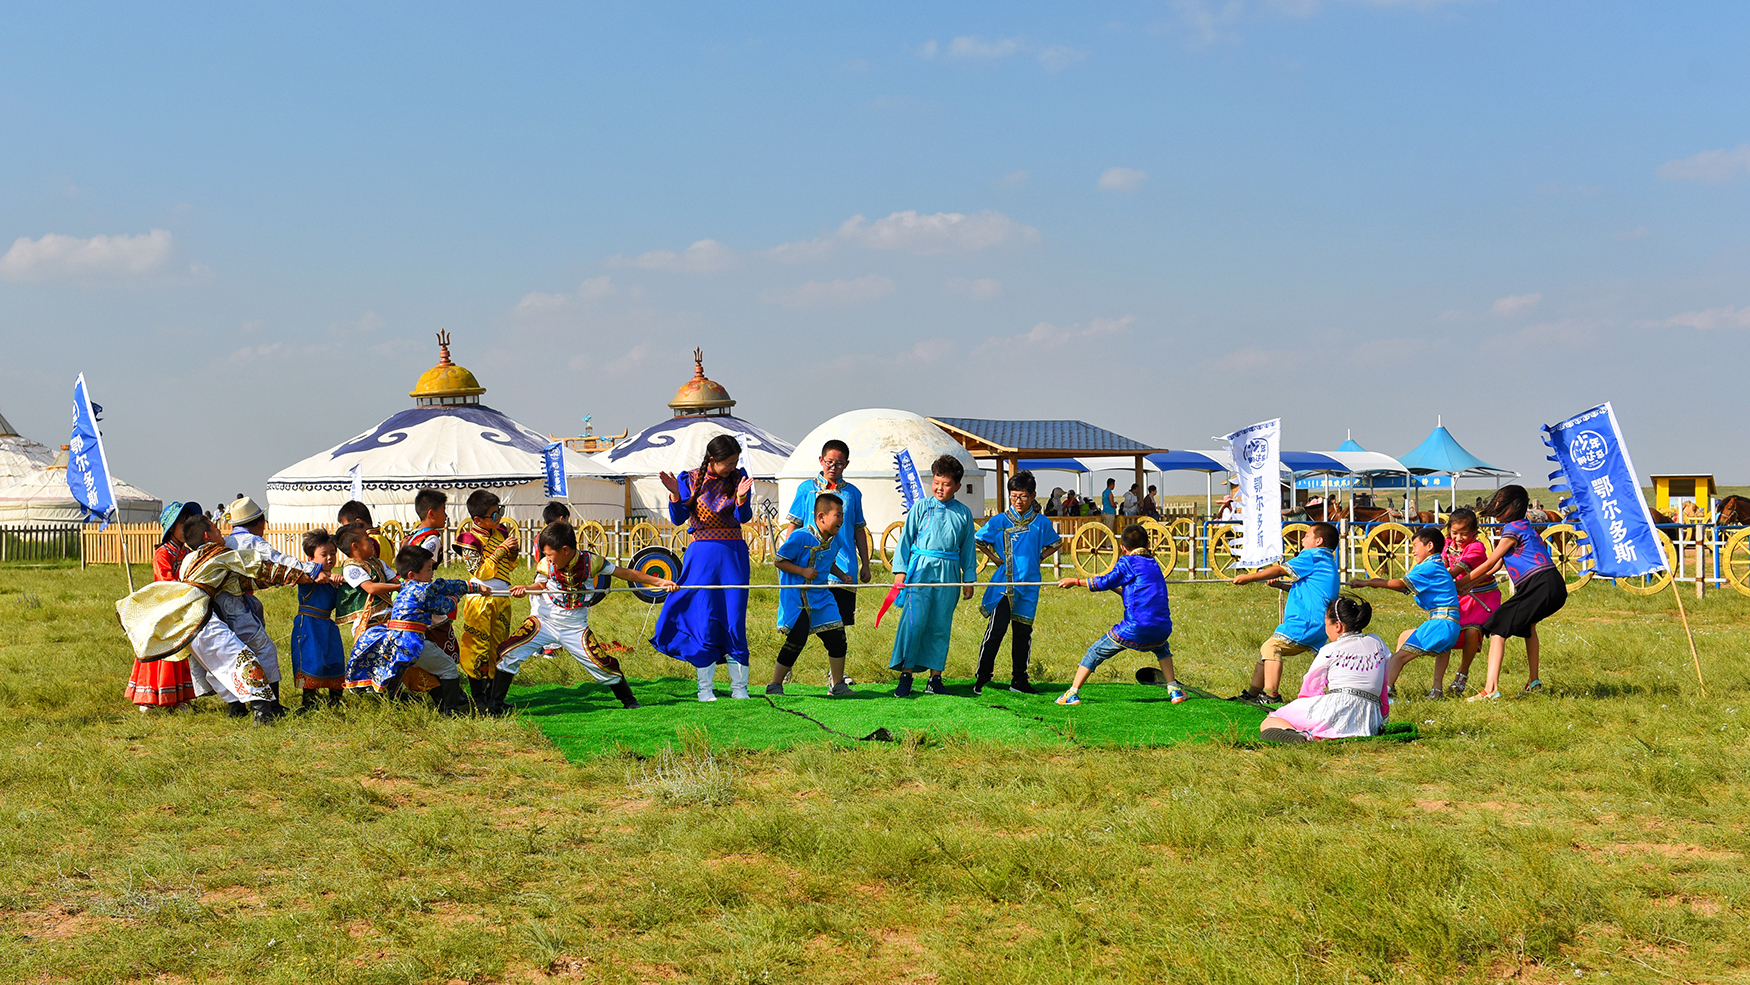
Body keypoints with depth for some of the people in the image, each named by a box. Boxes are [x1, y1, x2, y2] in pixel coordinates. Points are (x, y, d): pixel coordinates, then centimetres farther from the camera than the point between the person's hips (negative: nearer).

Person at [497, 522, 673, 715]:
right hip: (545, 621, 1)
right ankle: (495, 704, 1)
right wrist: (525, 590, -15)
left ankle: (629, 702, 22)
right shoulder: (546, 565, -12)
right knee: (509, 654, -14)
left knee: (604, 666, -3)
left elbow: (625, 573, -8)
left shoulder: (591, 562, -16)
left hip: (575, 629, -1)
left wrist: (659, 581, -9)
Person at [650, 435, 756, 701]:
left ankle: (739, 687, 4)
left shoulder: (738, 478, 3)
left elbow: (744, 517, -6)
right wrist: (675, 494, -21)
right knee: (704, 622, -4)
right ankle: (705, 688, 6)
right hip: (702, 556, -1)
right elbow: (678, 519, -4)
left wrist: (741, 497, -26)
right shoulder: (690, 480, 0)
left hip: (734, 554, 1)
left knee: (735, 623, -2)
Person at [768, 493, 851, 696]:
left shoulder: (835, 540, 5)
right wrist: (803, 571, -20)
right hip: (796, 597, -7)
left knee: (837, 637, 1)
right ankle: (775, 684, 3)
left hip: (821, 595, 7)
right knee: (797, 638, -11)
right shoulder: (800, 536, -16)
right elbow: (778, 561, -11)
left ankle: (837, 685, 16)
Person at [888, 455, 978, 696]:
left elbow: (968, 548, 16)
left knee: (941, 626, 4)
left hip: (948, 574, 2)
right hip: (921, 570, -2)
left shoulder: (963, 513, 9)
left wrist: (969, 579, 14)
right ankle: (905, 676, -5)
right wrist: (900, 571, 1)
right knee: (914, 621, -11)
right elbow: (906, 538, 7)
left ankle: (935, 678, 11)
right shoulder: (921, 508, 4)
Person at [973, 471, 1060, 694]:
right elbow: (977, 540, 9)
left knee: (1023, 633, 9)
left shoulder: (1041, 522, 3)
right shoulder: (999, 521, -2)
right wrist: (996, 559, 3)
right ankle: (982, 677, -1)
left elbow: (1054, 544, 19)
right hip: (1004, 583, -2)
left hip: (1029, 584, 2)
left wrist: (1037, 559, 7)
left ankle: (1019, 679, 19)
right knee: (996, 629, -9)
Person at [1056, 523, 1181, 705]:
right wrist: (1114, 587, 39)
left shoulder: (1128, 562, 1)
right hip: (1162, 629, 6)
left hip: (1135, 629, -6)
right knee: (1162, 648, 40)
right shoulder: (1153, 564, 22)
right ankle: (1174, 689, 29)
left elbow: (1104, 582, -6)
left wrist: (1075, 581, 4)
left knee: (1095, 652, 9)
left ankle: (1072, 693, 4)